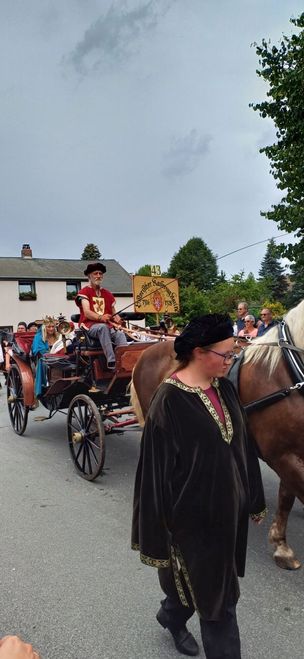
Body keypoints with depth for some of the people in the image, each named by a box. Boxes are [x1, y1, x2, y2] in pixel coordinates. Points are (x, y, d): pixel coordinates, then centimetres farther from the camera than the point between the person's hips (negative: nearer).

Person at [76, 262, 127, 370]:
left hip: (107, 326, 5)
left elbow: (114, 313, 17)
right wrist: (100, 317, -31)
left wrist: (117, 319, -9)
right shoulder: (84, 292, 4)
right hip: (90, 326, -4)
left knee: (120, 334, -29)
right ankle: (111, 362, -46)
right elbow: (87, 313, -11)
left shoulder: (107, 294, 21)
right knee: (103, 327, -39)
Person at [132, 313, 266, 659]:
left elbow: (242, 444, 8)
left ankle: (171, 615, 53)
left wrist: (252, 497, 13)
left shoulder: (225, 388, -1)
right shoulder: (170, 399, -22)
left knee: (198, 577, 26)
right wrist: (160, 524, -14)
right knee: (216, 592, 8)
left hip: (228, 503, 8)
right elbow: (158, 463, -18)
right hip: (194, 509, -7)